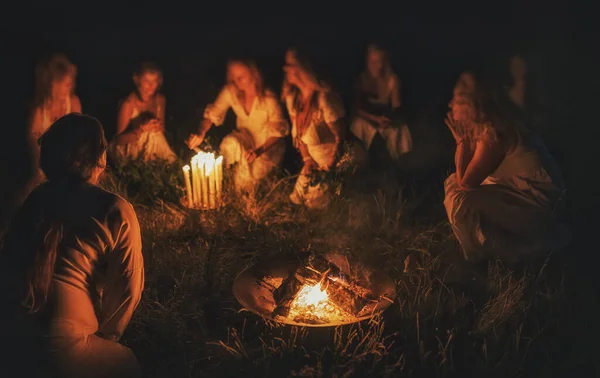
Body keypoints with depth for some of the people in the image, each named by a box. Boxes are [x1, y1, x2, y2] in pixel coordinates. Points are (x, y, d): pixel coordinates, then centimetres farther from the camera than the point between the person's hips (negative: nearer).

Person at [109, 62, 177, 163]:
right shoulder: (129, 103, -16)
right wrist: (141, 129, -27)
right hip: (129, 151, -4)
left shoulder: (160, 99, -1)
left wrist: (159, 126, -11)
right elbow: (119, 139, -14)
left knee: (171, 161, -15)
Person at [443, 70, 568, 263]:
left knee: (460, 201, -25)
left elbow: (465, 183, -21)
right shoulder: (486, 125, 3)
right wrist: (463, 139, -1)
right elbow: (463, 175, 7)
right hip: (522, 193, 10)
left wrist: (461, 140, -13)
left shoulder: (492, 132, -25)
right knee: (452, 182, 14)